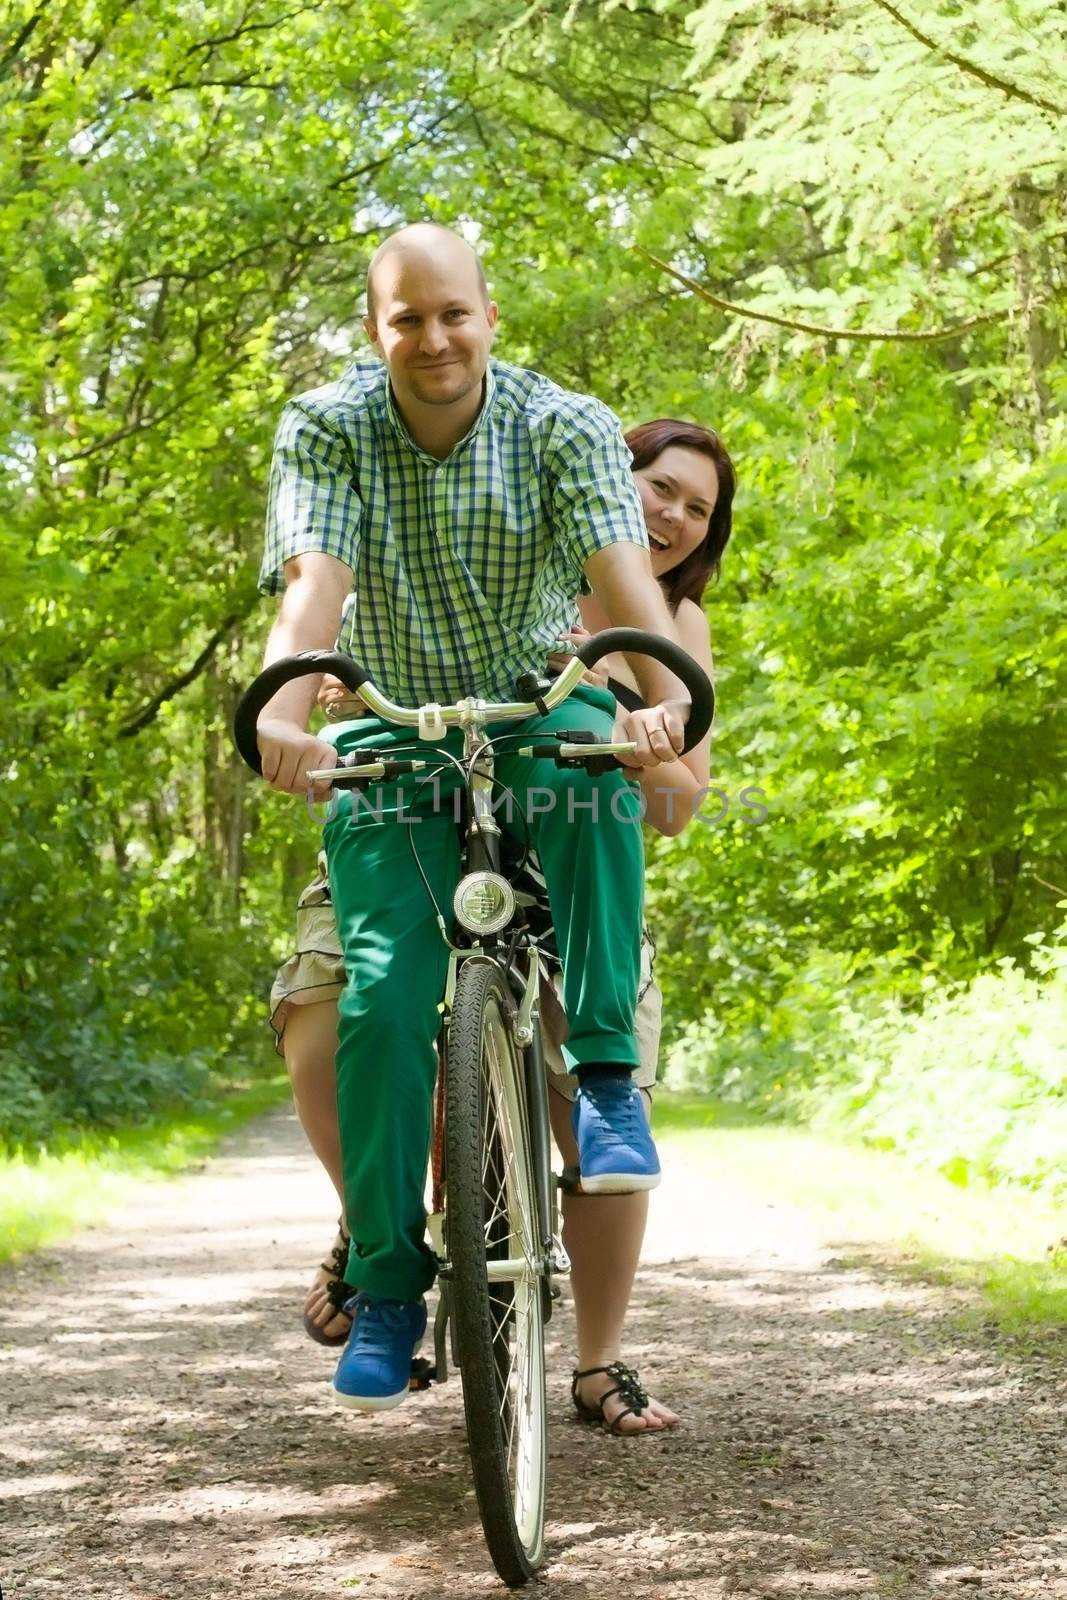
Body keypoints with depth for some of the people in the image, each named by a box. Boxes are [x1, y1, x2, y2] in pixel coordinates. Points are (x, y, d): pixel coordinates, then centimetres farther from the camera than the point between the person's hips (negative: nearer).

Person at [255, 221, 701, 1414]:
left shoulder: (565, 427, -11)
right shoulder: (325, 429, -9)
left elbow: (620, 568, -26)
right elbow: (313, 579, -24)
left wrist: (664, 700, -46)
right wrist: (284, 713, -44)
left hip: (533, 710, 0)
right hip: (393, 737, 1)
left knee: (589, 762, -38)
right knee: (382, 996, -15)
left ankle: (604, 1068, -26)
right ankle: (385, 1280, -2)